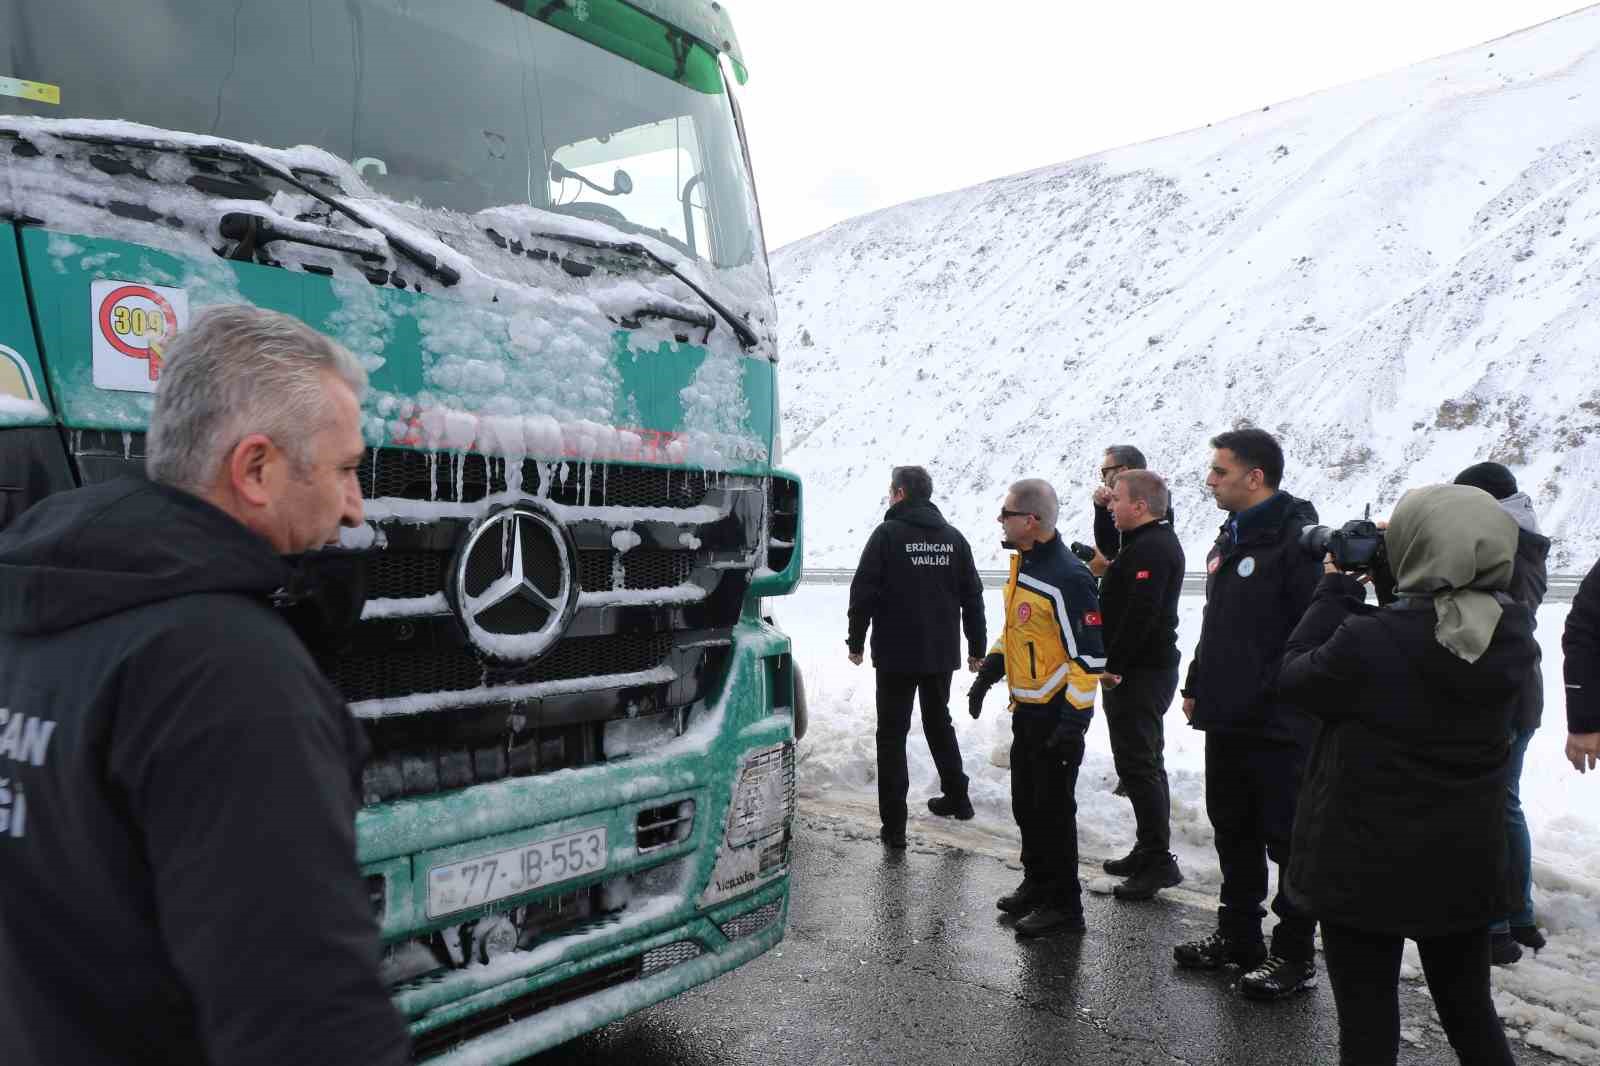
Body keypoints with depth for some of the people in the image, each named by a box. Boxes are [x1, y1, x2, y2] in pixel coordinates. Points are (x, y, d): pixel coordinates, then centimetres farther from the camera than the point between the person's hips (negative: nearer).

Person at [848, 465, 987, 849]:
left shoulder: (887, 533, -9)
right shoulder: (953, 537, 6)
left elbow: (863, 592, -12)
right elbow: (972, 597, 8)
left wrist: (856, 641, -2)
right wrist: (977, 647, 15)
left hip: (896, 653, -5)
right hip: (942, 653, 5)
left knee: (892, 734, 2)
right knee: (939, 723, 24)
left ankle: (894, 824, 0)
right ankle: (956, 797, 35)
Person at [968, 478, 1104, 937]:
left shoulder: (1067, 578, -23)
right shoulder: (1022, 563, 8)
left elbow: (1090, 655, -21)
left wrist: (1074, 718, -21)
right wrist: (988, 672, 16)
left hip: (1057, 716, -9)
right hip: (1026, 710, 9)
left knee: (1053, 809, 0)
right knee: (1026, 804, 18)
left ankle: (1064, 905, 14)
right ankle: (1037, 884, 34)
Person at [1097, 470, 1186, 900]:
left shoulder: (1150, 549, -19)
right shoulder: (1158, 542, 15)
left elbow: (1139, 615, -26)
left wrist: (1112, 665, -21)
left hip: (1137, 674, -11)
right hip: (1151, 669, 11)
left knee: (1137, 765, -6)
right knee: (1144, 763, 17)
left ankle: (1158, 860, -1)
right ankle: (1151, 851, 26)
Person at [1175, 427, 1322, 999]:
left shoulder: (1296, 538, -16)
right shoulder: (1229, 539, 13)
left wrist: (1273, 695, -22)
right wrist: (1196, 685, 17)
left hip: (1278, 725, -9)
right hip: (1225, 718, 9)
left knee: (1288, 839, 4)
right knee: (1233, 832, 18)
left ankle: (1294, 954, 18)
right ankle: (1238, 936, 32)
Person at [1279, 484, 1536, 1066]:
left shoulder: (1369, 640, -27)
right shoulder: (1515, 633, -8)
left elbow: (1295, 675, -10)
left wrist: (1337, 588, -4)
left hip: (1365, 862, -5)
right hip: (1466, 863, 5)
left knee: (1368, 1018, 10)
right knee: (1469, 1007, 24)